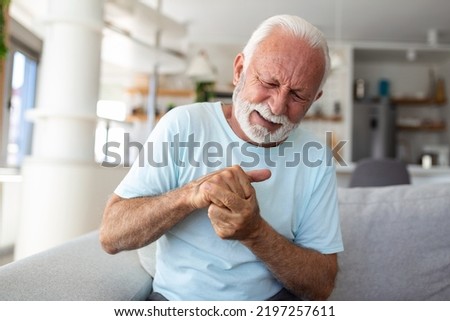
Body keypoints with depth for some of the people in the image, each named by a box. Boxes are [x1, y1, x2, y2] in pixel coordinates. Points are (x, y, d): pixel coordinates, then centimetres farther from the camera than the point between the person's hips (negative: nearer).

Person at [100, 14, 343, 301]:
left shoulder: (316, 160, -6)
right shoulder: (183, 124, -9)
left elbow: (321, 286, -6)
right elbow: (110, 236, -11)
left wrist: (255, 232, -23)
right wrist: (189, 195, -29)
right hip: (176, 298, 0)